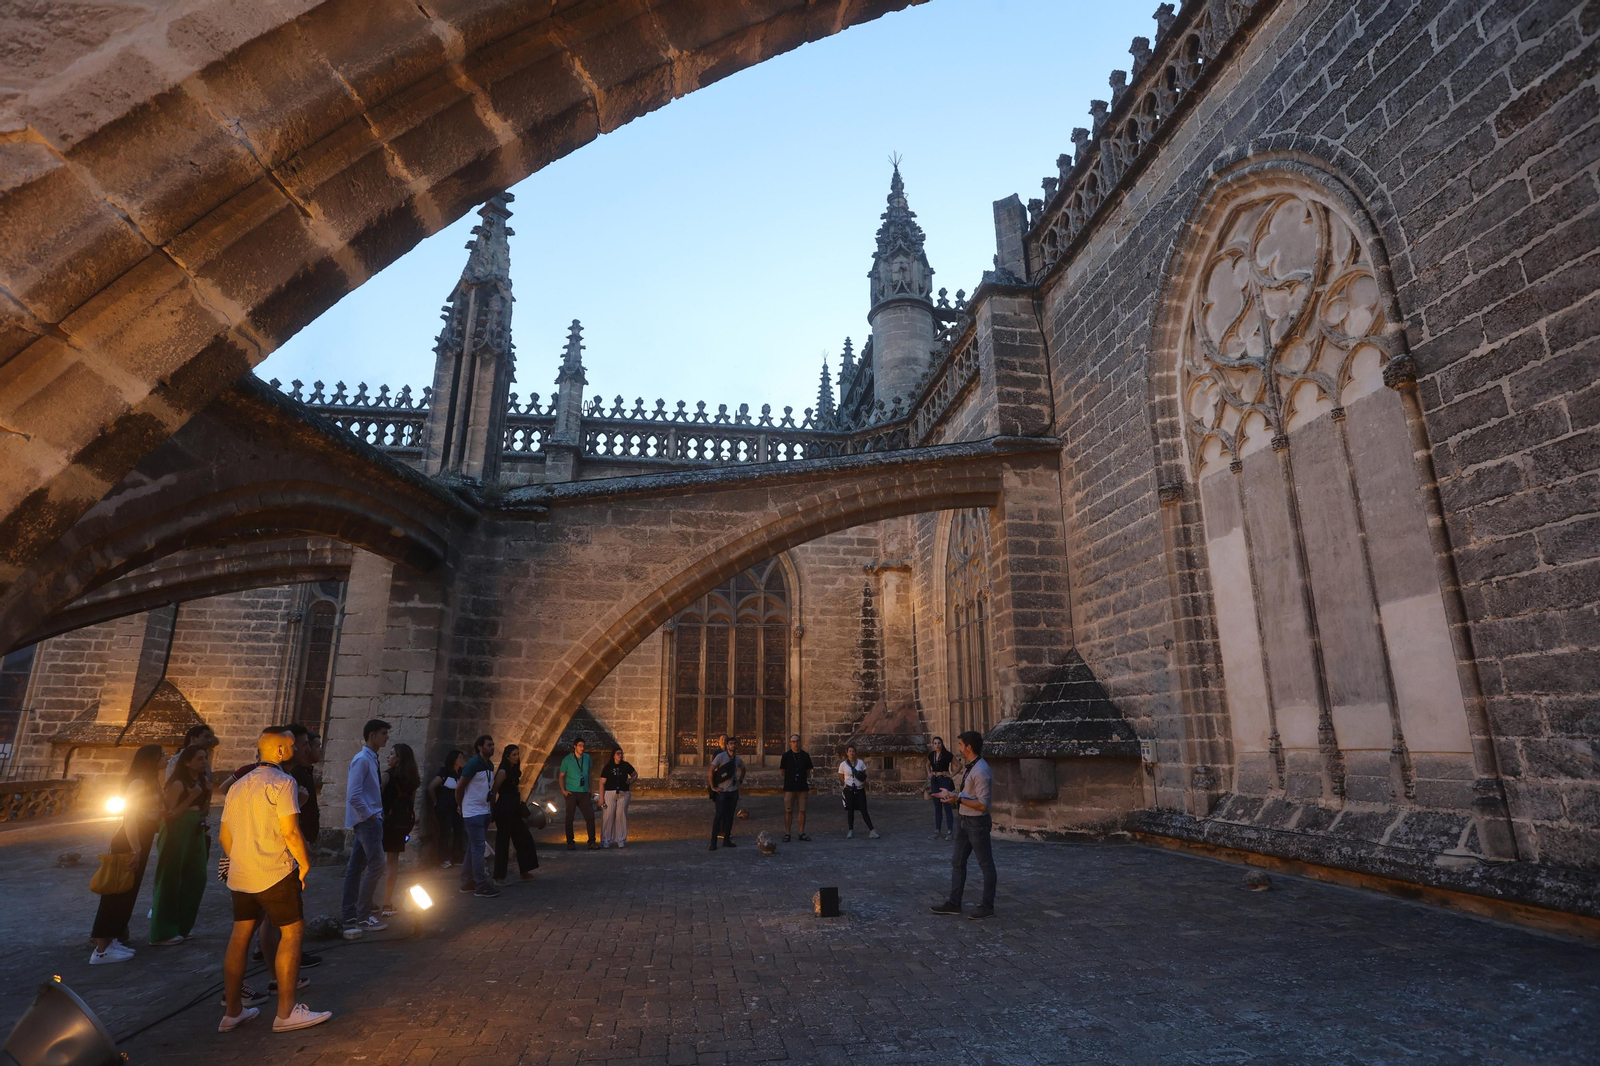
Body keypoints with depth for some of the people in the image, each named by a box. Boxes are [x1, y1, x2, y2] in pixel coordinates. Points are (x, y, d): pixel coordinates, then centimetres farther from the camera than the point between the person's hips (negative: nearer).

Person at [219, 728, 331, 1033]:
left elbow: (225, 836, 17)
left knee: (240, 936, 14)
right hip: (275, 873, -8)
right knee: (293, 932, 0)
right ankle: (286, 1012, 2)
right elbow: (290, 832, -18)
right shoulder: (282, 782, -13)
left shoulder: (238, 786, 13)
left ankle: (232, 1013, 21)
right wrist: (305, 864, -6)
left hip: (240, 875, 8)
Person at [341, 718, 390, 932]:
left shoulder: (370, 759, 13)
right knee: (376, 866, -8)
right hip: (367, 820, -9)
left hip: (367, 820, 9)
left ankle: (350, 915, 18)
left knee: (356, 867, 12)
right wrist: (370, 816, -16)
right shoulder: (362, 759, -15)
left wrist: (375, 815, 12)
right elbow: (353, 795, -22)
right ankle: (363, 917, -1)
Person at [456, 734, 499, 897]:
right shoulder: (473, 764, -15)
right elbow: (459, 788, -11)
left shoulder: (490, 765, 9)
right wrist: (460, 806, 0)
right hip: (473, 812, -8)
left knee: (473, 848, 14)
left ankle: (467, 883, 23)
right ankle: (481, 887, -5)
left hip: (484, 812, 8)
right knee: (478, 848, -8)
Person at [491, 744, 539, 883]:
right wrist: (493, 810, -7)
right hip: (504, 809, -9)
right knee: (503, 841, 0)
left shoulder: (515, 771, 12)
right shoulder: (503, 772, -14)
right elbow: (494, 792, -14)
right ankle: (499, 876, 11)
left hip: (514, 810, 9)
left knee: (524, 838, 10)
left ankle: (524, 871, 18)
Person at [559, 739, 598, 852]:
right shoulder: (567, 760, -4)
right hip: (571, 793, -3)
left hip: (584, 793, 3)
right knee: (570, 818, 2)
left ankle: (592, 842, 3)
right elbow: (561, 776, 1)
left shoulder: (587, 757, 6)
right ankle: (570, 842, 13)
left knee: (590, 816, -3)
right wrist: (563, 790, -8)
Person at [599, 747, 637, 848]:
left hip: (623, 794, 2)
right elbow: (602, 783, -2)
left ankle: (621, 840, 12)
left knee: (621, 816, 3)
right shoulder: (608, 767, -1)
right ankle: (605, 841, 6)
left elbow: (635, 774, 21)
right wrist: (601, 798, -8)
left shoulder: (626, 765, 7)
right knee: (608, 817, -4)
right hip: (609, 793, -2)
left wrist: (630, 781, 1)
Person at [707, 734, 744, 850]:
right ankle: (713, 842, -1)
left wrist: (740, 780, 14)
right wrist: (713, 787, -15)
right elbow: (710, 771, -16)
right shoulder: (720, 756, -12)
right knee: (719, 815, -5)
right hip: (722, 791, -5)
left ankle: (726, 840, 18)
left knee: (730, 816, 9)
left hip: (734, 791, 6)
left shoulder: (738, 759, 6)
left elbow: (743, 769, 26)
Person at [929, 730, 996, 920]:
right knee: (957, 862, 15)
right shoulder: (970, 768, 6)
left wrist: (958, 799, -28)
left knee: (985, 865, 7)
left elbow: (983, 805, -26)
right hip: (964, 821, 10)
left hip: (977, 822, -10)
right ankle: (954, 903, 25)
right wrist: (951, 795, 11)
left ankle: (987, 906, 20)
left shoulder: (981, 771, -24)